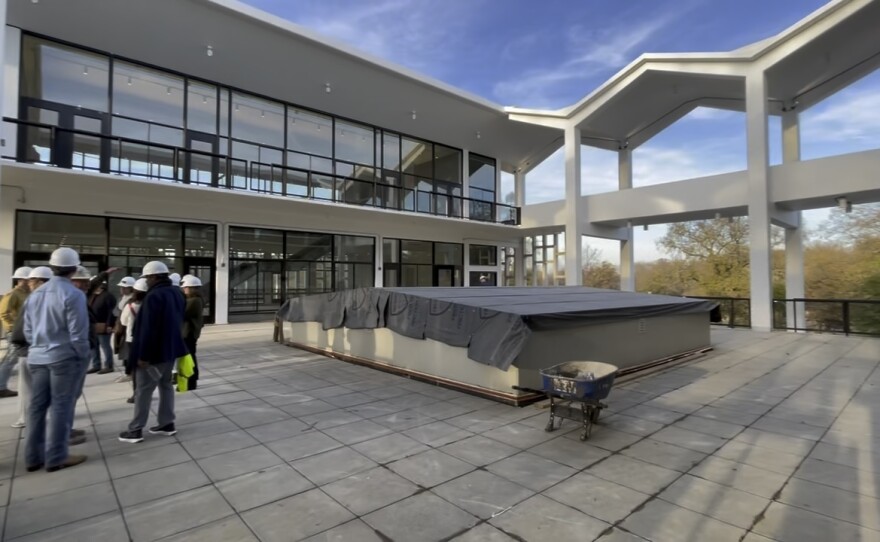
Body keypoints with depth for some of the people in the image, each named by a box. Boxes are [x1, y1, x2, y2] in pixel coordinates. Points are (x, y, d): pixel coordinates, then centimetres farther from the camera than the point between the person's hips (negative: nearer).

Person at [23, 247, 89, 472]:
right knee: (61, 406, 1)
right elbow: (77, 333, -16)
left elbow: (27, 330, 11)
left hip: (37, 357, 7)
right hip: (64, 357, -7)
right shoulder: (73, 294, -15)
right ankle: (56, 457, 9)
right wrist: (84, 355, -3)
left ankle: (33, 456, 22)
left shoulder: (35, 294, 7)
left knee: (37, 406, 13)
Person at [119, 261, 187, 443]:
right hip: (171, 348, 9)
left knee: (143, 390, 2)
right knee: (166, 385, 15)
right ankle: (167, 424, 21)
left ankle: (135, 430, 11)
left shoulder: (154, 296, -21)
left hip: (155, 351, -9)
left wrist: (143, 355, -19)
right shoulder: (176, 293, 9)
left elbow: (148, 329, -23)